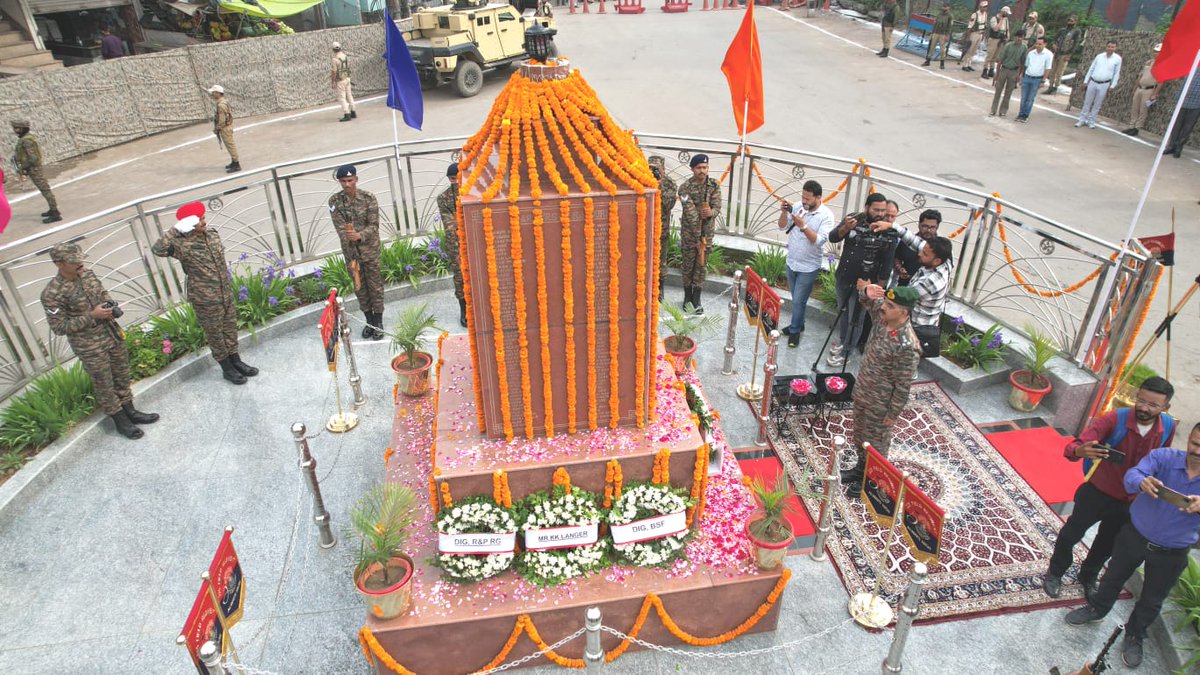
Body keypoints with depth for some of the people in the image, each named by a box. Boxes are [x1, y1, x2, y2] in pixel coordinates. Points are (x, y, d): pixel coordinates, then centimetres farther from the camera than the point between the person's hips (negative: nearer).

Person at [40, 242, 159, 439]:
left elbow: (103, 293, 16)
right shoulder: (52, 294, -20)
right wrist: (92, 316, -22)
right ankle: (120, 422, 23)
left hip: (113, 334, 6)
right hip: (90, 347, -6)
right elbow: (58, 327, -17)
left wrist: (111, 305, -6)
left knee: (122, 376, 18)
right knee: (104, 385, 9)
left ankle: (130, 411, 35)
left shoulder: (87, 274, -2)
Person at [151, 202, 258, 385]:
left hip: (226, 294, 6)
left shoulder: (213, 236, 1)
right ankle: (227, 368, 24)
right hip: (205, 300, -6)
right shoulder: (182, 245, -19)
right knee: (215, 334, 10)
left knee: (230, 329, 19)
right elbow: (157, 249, -37)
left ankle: (236, 362, 35)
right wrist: (176, 230, -31)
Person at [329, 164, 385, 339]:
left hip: (370, 249, -2)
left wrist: (360, 236, -34)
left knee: (375, 285, 5)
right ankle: (369, 321, 27)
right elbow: (341, 230, -11)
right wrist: (352, 256, -18)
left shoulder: (369, 198, -10)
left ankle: (378, 322, 17)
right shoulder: (335, 201, -6)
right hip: (350, 251, 2)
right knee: (359, 286, 12)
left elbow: (374, 225, -12)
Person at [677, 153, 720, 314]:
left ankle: (696, 298, 16)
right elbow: (691, 214, -18)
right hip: (689, 230, -2)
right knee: (688, 263, 6)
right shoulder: (685, 187, -14)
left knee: (701, 263, 7)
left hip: (707, 230, 3)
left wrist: (711, 212, -31)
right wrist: (698, 238, -21)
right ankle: (687, 296, 22)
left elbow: (717, 206, -5)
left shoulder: (714, 185, -2)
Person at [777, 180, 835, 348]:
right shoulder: (798, 206, -5)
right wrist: (784, 212, -18)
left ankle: (795, 331, 19)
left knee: (798, 301, 2)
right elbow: (783, 227, 0)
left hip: (808, 267, -5)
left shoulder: (826, 215, -16)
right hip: (791, 262, 5)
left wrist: (802, 226, -32)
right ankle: (798, 324, 37)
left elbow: (820, 241, -23)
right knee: (796, 299, 19)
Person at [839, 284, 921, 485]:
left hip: (880, 403, -8)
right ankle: (861, 469, 50)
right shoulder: (882, 315, -12)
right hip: (862, 391, 8)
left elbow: (903, 386, -24)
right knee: (859, 434, 27)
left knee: (876, 443, 16)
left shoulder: (907, 346, -33)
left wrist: (893, 414, -15)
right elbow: (868, 300, 8)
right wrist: (867, 291, -17)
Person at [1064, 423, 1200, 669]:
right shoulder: (1164, 457, -20)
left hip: (1171, 554, 0)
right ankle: (1096, 609, 51)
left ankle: (1134, 637, 45)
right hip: (1135, 535, 0)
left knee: (1152, 600, 19)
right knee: (1114, 576, 23)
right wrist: (1142, 483, -58)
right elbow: (1132, 475, -35)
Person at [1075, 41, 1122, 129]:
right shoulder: (1099, 56, 4)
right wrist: (1085, 81, 7)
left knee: (1097, 105, 5)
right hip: (1092, 82, 2)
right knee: (1087, 102, 6)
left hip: (1104, 85, -2)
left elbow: (1116, 73, 1)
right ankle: (1082, 120, 14)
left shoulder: (1117, 58, -2)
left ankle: (1091, 122, 12)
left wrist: (1112, 86, -3)